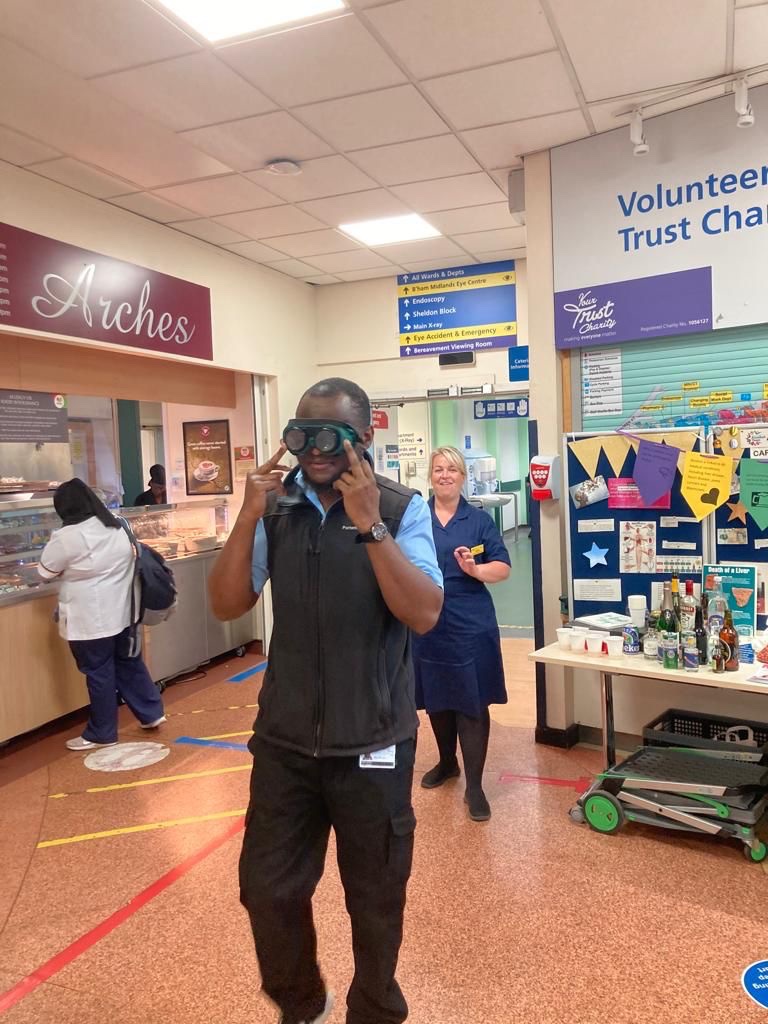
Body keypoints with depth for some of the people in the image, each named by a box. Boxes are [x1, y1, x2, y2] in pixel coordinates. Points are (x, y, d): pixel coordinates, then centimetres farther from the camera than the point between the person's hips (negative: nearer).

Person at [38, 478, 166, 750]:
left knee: (99, 674, 4)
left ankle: (101, 734, 17)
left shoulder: (68, 536, -17)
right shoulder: (117, 528, 5)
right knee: (128, 663, 18)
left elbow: (45, 571, -5)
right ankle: (151, 712, 26)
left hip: (91, 619, -7)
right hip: (121, 612, 7)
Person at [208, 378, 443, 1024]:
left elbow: (424, 615, -21)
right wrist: (249, 517, -17)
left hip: (372, 743, -2)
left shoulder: (402, 509, -11)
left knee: (376, 899, 17)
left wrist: (370, 524, -28)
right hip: (284, 739, 3)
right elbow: (227, 605, -4)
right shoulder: (275, 507, -2)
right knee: (267, 890, 16)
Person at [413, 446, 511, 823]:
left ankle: (474, 786, 7)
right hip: (427, 623, 3)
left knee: (472, 704, -1)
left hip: (470, 625, -2)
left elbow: (503, 568, -2)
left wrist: (475, 569, -20)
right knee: (435, 698, 15)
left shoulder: (479, 520, 1)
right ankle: (447, 762, 38)